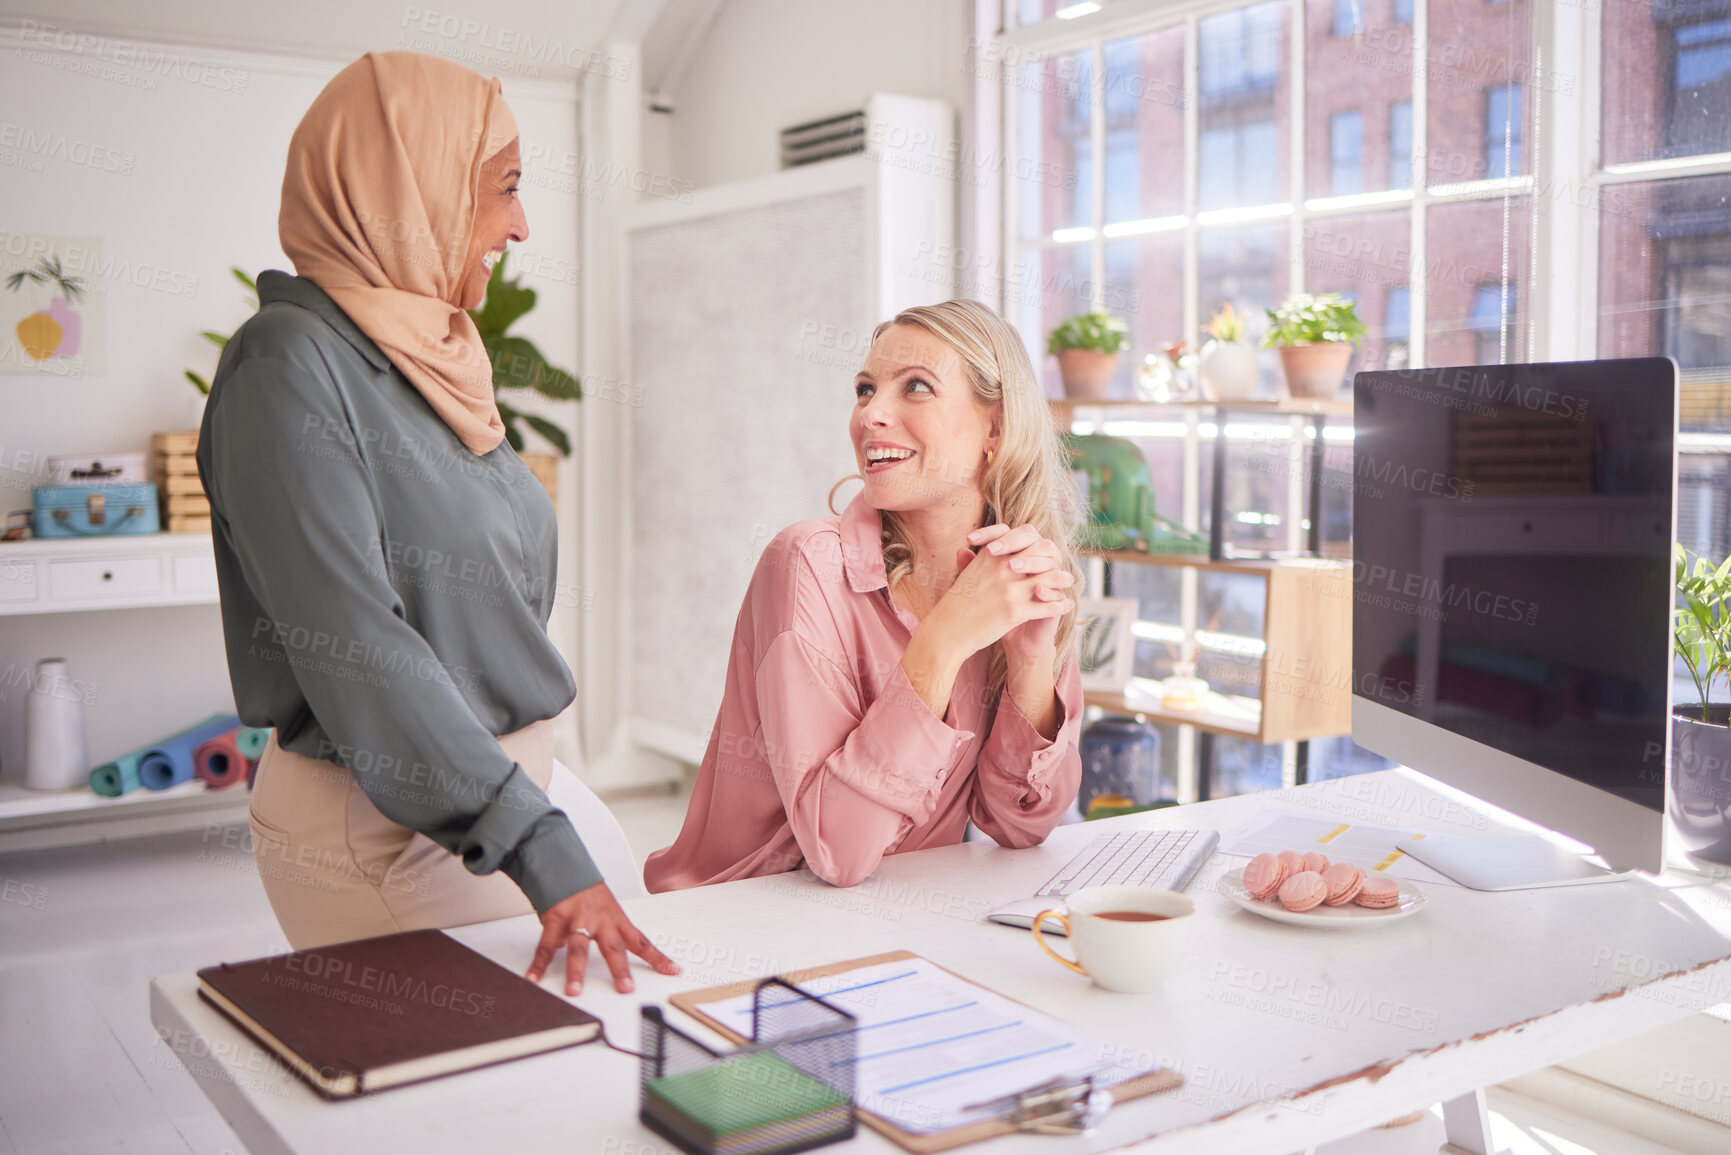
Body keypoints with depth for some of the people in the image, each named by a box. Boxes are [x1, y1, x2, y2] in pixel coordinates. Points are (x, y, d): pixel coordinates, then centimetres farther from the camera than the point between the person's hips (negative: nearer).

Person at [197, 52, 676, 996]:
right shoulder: (292, 362, -16)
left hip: (504, 778, 8)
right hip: (387, 820, -8)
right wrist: (539, 846, -27)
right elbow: (352, 649, -23)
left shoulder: (431, 361, 10)